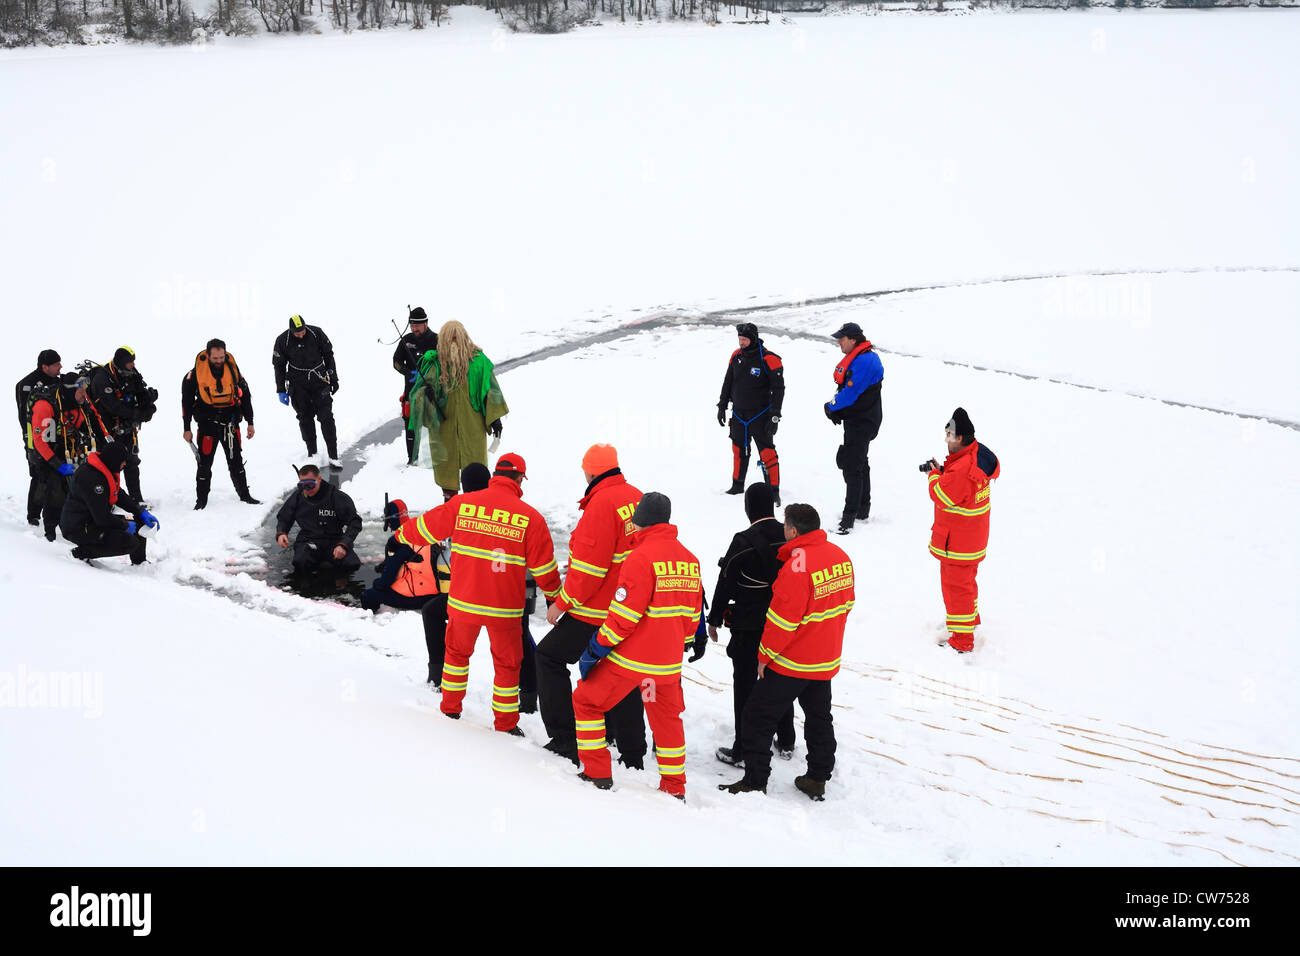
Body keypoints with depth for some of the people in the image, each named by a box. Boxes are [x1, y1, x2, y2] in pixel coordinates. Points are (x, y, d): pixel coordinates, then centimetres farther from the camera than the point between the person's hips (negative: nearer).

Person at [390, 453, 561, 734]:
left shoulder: (461, 504, -6)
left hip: (463, 602, 2)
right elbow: (544, 570, -3)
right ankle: (506, 723, 21)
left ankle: (450, 708, 36)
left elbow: (426, 527, 8)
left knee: (457, 650, 25)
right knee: (507, 663, 15)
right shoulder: (530, 517, -9)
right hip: (505, 606, -2)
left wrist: (403, 534, 30)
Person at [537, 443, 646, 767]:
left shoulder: (602, 503, -19)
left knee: (550, 657, 8)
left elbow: (589, 567, -21)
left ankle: (563, 738, 6)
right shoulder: (637, 498, 6)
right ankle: (632, 755, 20)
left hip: (596, 611, -8)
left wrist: (562, 603, -12)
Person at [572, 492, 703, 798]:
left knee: (586, 701, 11)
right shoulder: (689, 559, 6)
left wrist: (595, 650, -11)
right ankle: (674, 788, 25)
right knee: (667, 719, 21)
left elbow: (624, 616, -19)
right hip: (668, 663, 6)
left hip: (631, 658, -6)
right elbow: (692, 614, 13)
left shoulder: (641, 557, -16)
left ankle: (597, 775, 11)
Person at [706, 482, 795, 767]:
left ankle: (742, 751, 9)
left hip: (749, 627, -5)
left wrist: (714, 620, 0)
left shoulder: (744, 541, -18)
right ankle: (785, 743, 32)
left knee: (745, 685, 4)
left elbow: (725, 583, -12)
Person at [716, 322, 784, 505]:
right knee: (738, 450, 14)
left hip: (760, 415, -5)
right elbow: (728, 382, 16)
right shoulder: (736, 356, 3)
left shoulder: (769, 359, -14)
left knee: (767, 453, -7)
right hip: (738, 414, 5)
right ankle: (737, 485, 30)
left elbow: (779, 388, -12)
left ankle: (774, 491, 0)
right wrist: (722, 406, 15)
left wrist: (775, 416, -15)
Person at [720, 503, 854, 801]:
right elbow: (846, 603, 12)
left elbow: (782, 619, -22)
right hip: (827, 659, 8)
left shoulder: (797, 566, -25)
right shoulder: (840, 556, 0)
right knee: (819, 717, 21)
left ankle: (755, 782, 6)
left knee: (758, 718, 3)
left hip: (792, 663, -8)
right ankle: (817, 779, 27)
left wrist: (765, 655, -11)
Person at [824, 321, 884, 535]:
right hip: (855, 421, 11)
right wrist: (834, 408, 2)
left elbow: (851, 391, -25)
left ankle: (850, 515, -11)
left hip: (862, 422, -11)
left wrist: (832, 407, -10)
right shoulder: (853, 359, 13)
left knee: (852, 466, -12)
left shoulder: (865, 361, -21)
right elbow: (843, 387, 18)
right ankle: (863, 510, 31)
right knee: (860, 464, 19)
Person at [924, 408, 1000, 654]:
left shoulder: (962, 470, -32)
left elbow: (942, 496, -21)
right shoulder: (980, 454, 0)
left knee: (956, 584, 1)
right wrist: (942, 472, -1)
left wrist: (934, 476, -5)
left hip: (958, 541, -10)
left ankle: (962, 639, 9)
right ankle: (971, 617, 49)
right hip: (974, 537, 10)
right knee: (966, 578, 28)